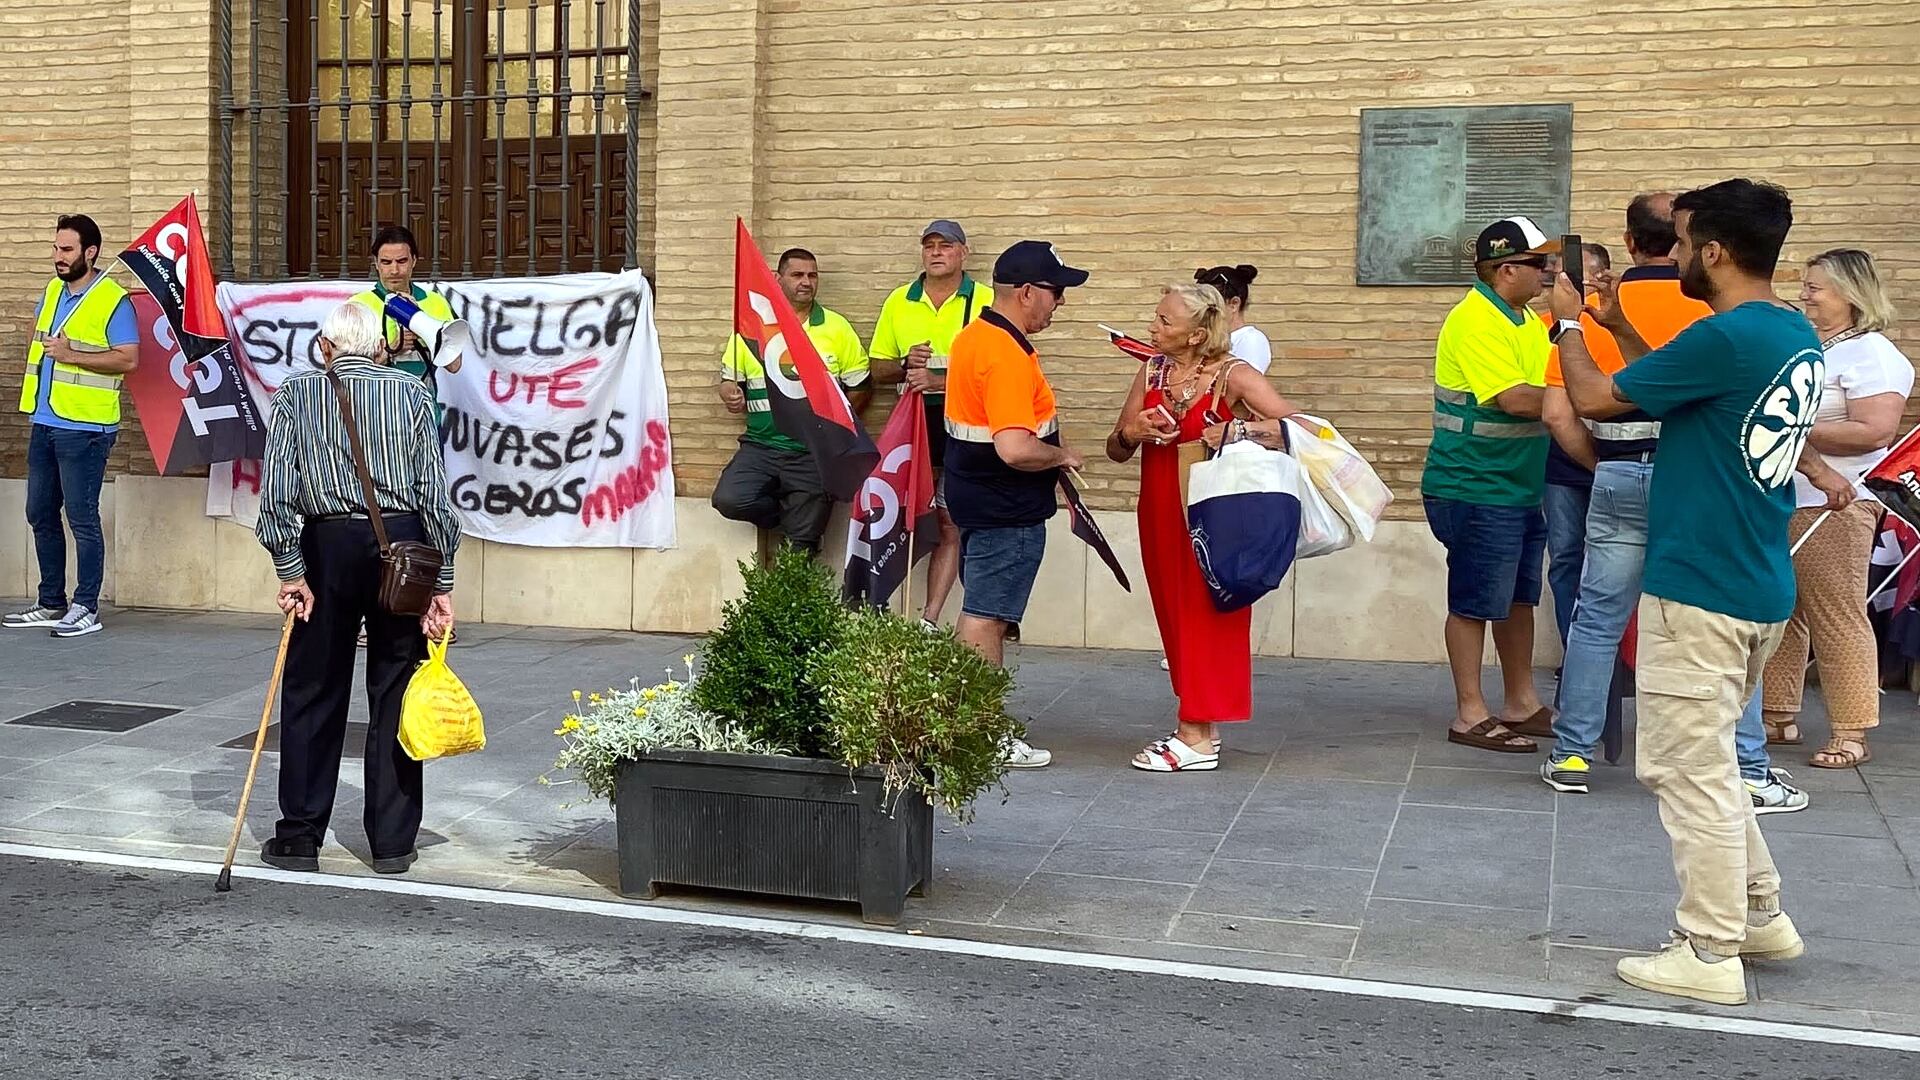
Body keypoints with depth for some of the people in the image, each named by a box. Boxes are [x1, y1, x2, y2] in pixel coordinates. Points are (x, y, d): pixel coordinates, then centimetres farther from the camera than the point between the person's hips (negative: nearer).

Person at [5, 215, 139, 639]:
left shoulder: (113, 301, -9)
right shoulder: (52, 291, 14)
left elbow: (128, 359, -17)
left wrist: (72, 355, -20)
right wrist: (40, 347, 11)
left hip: (84, 427, -8)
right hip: (44, 422, 8)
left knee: (82, 519, -4)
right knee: (40, 515, 12)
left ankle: (86, 609, 3)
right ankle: (51, 604, 22)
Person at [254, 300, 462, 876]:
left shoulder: (295, 392, 5)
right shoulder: (411, 391, 5)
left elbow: (276, 486, -4)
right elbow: (435, 490, -1)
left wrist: (290, 569, -2)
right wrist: (442, 582, 1)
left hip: (328, 546, 0)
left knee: (313, 693, 10)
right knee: (395, 694, 7)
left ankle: (300, 836, 15)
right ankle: (393, 843, 11)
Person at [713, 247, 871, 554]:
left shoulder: (837, 328, 5)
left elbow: (860, 387, 6)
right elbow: (729, 379, 12)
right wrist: (731, 395, -11)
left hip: (814, 452, -1)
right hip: (761, 445, 1)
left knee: (803, 544, -4)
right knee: (729, 499, -22)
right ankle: (789, 517, 6)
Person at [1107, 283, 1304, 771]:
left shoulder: (1233, 376, -11)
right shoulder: (1152, 373, 6)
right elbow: (1116, 450, 11)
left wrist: (1234, 430, -28)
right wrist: (1131, 432, -11)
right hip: (1160, 515, 6)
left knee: (1206, 617, -2)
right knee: (1175, 617, 10)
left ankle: (1198, 739, 4)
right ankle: (1195, 726, 20)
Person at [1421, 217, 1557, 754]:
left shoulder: (1527, 320, 14)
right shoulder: (1475, 321, -17)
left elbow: (1548, 387, 16)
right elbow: (1515, 399, -25)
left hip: (1522, 486, 10)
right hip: (1476, 489, -10)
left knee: (1518, 598, 15)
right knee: (1474, 603, -1)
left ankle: (1522, 704, 25)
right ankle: (1470, 715, 6)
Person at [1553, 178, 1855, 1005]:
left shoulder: (1726, 337, -20)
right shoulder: (1797, 337, 9)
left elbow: (1594, 399, -12)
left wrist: (1568, 323, 6)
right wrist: (1620, 329, 21)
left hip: (1699, 589, -9)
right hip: (1759, 587, 9)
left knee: (1689, 771, -1)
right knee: (1704, 759, 22)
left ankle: (1711, 956, 7)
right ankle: (1761, 915, 28)